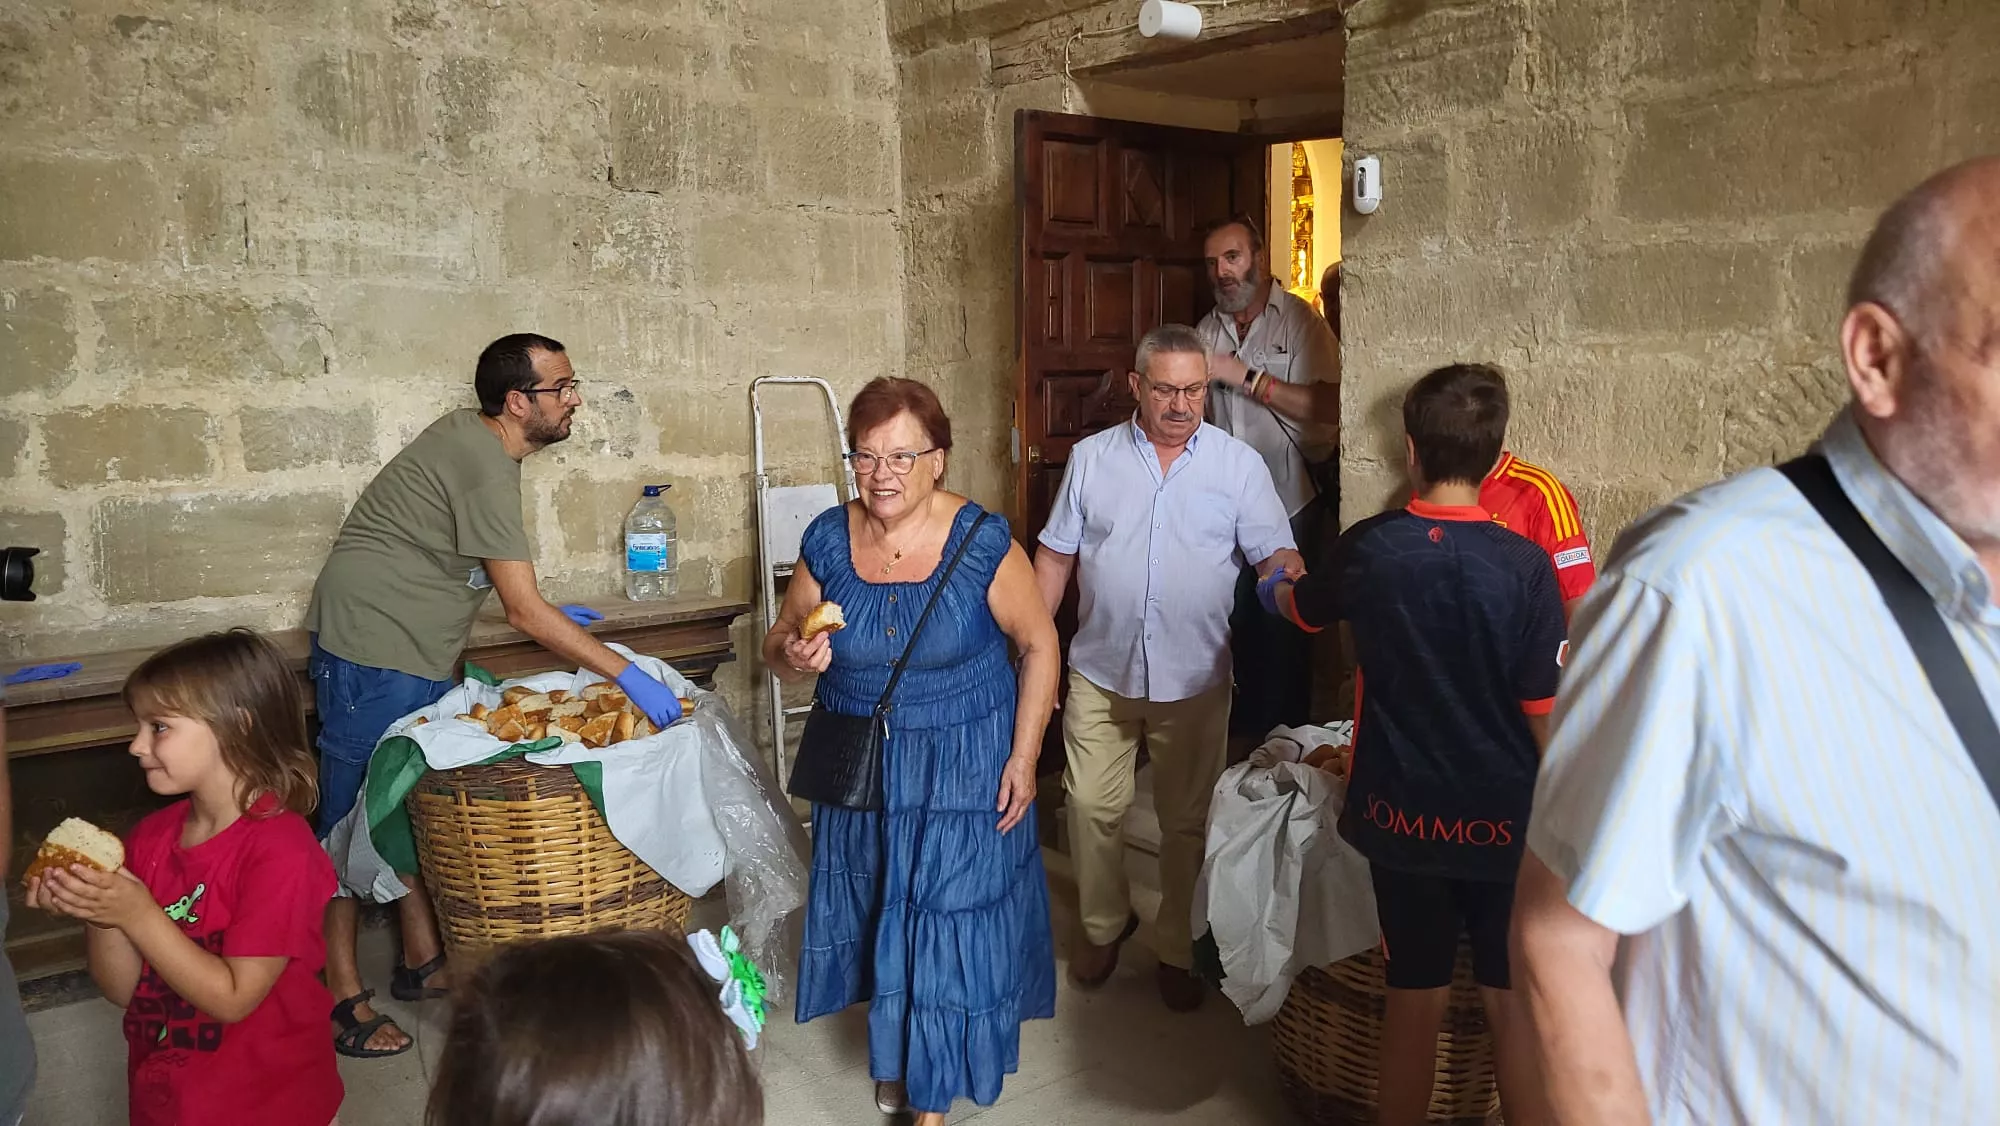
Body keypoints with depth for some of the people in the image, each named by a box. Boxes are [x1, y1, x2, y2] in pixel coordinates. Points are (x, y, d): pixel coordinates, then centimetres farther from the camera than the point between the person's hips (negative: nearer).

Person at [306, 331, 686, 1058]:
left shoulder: (469, 436, 8)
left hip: (417, 657, 10)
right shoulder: (484, 466, -22)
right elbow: (523, 613, -24)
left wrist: (542, 612, 16)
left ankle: (422, 961, 27)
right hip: (372, 652, -10)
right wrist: (625, 673, -23)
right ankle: (340, 997, 10)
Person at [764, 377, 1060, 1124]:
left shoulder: (981, 542, -17)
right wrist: (791, 656, -22)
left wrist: (1024, 757, -10)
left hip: (963, 765, -3)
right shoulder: (828, 540, -8)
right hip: (861, 764, 3)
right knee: (878, 910, 18)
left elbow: (1039, 644, -7)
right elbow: (778, 642, 3)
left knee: (950, 916, 3)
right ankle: (893, 1047, 45)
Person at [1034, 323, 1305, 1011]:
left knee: (1188, 820, 10)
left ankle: (1178, 949, 29)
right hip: (1099, 673, 1)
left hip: (1194, 679, -1)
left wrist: (1292, 582, -29)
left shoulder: (1239, 464, -1)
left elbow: (1275, 553, -6)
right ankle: (1104, 924, 33)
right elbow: (1056, 556, 6)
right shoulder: (1091, 458, 3)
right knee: (1092, 807, 8)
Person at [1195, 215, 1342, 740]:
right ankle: (1245, 730, 25)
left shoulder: (1301, 321, -9)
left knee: (1282, 624, 2)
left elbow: (1327, 408, -21)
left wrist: (1243, 375, -21)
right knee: (1238, 620, 10)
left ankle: (1284, 734, 18)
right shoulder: (1208, 329, 8)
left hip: (1291, 499, -5)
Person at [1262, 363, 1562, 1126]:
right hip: (1503, 818, -1)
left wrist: (1273, 589, 38)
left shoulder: (1369, 548, -7)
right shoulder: (1523, 565, -14)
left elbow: (1303, 609, 15)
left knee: (1415, 997, 16)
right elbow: (1546, 711, -10)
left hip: (1403, 812, 2)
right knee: (1513, 1002, 13)